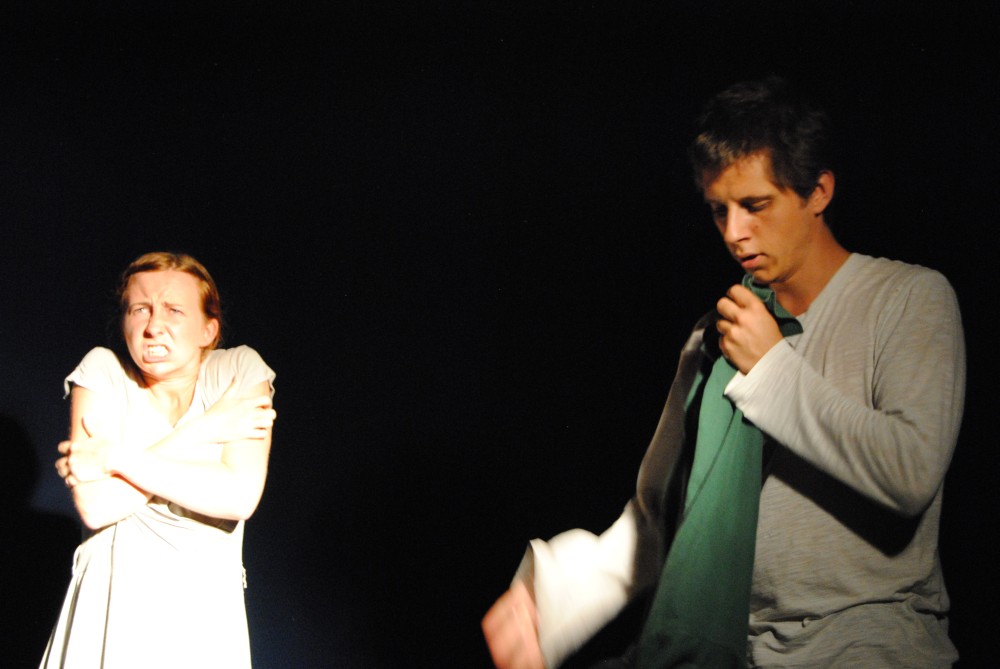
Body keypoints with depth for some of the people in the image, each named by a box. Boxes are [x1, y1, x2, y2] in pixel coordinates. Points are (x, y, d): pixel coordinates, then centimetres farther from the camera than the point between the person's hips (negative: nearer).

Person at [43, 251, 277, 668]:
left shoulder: (240, 369, -9)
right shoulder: (102, 372, -9)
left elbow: (241, 496, -22)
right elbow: (95, 506, -19)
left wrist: (118, 459, -20)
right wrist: (200, 431, -19)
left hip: (206, 605, 0)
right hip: (112, 599, 0)